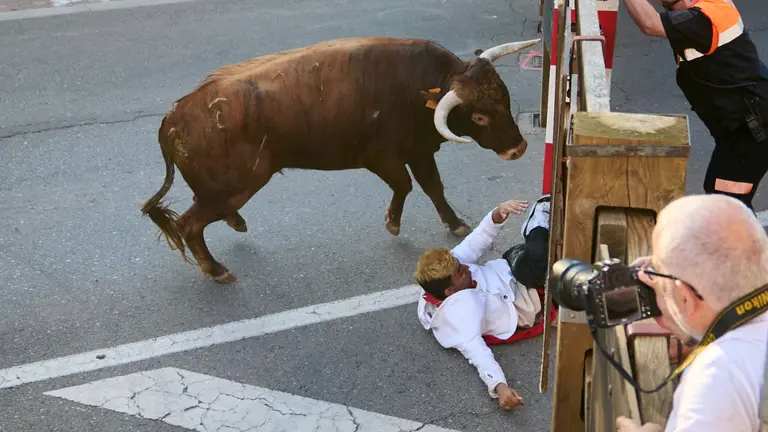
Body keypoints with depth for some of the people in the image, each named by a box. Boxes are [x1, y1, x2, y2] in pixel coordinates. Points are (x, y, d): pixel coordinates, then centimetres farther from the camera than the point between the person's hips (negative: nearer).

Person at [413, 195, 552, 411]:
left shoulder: (446, 267, -14)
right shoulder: (459, 308, -34)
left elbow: (474, 244, -14)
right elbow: (474, 348, -42)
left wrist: (497, 215, -33)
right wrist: (498, 386, -58)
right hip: (528, 299, -8)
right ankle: (539, 229, -5)